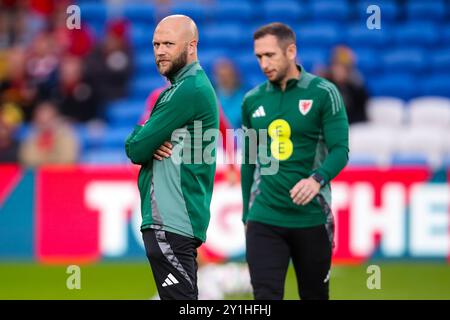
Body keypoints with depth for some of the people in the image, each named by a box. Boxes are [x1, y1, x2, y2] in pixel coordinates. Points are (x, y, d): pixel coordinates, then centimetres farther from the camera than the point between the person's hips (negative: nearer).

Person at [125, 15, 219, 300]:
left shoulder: (191, 89, -14)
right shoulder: (177, 88, 19)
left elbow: (135, 149, -16)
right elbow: (137, 150, 17)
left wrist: (142, 140, 7)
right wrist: (150, 144, -5)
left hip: (172, 222, -11)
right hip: (169, 218, 11)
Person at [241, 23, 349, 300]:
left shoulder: (324, 93, -4)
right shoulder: (253, 100, 8)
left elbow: (340, 150, -10)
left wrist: (317, 179, -29)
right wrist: (246, 214, 18)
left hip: (312, 218, -2)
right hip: (264, 219, 2)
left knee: (314, 295, 9)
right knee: (266, 296, -10)